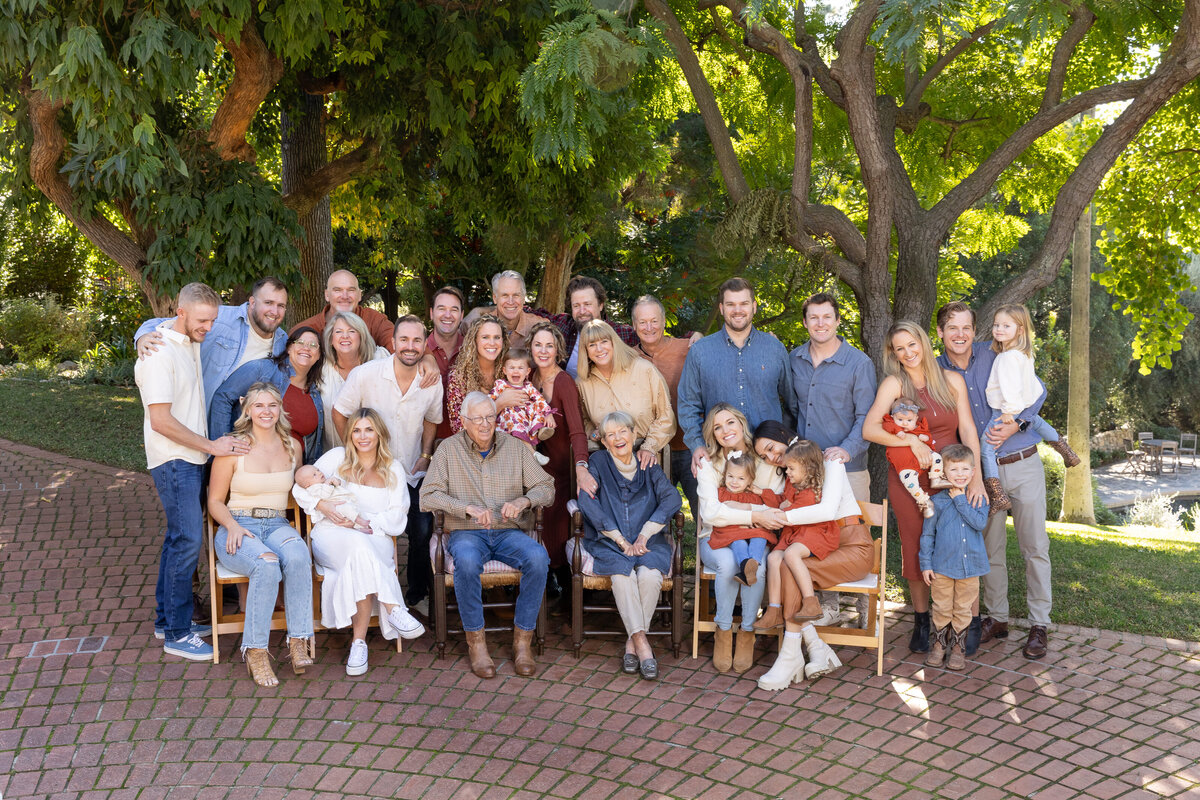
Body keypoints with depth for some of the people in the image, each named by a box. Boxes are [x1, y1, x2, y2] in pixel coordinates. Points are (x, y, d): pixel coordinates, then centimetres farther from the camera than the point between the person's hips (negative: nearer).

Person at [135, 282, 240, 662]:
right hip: (173, 461, -9)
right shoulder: (159, 353, -18)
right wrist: (211, 445, -16)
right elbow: (161, 420, -21)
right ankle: (176, 634, -3)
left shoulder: (192, 342, 9)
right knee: (188, 539, -10)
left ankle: (166, 619, 24)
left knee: (179, 537, 14)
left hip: (192, 459, 9)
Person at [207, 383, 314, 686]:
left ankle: (299, 641, -28)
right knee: (267, 564, -37)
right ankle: (254, 650, -27)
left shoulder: (292, 447, 12)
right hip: (238, 528, -3)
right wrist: (232, 525, -14)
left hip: (277, 525, 3)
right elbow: (215, 501, 4)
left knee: (298, 557, -34)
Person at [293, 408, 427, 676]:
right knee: (359, 545, -38)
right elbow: (300, 488, 11)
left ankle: (359, 640, -37)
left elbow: (397, 519, 5)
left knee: (359, 563, -36)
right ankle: (392, 608, -42)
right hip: (331, 537, -1)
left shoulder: (393, 469, 14)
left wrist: (362, 521, -10)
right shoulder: (337, 458, 12)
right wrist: (323, 505, -8)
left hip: (376, 541, 1)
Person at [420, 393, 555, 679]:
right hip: (466, 533, -2)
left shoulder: (515, 447, 10)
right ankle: (476, 641, -22)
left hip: (508, 532, 2)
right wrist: (468, 508, -19)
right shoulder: (449, 449, 4)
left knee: (538, 556, -30)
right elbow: (428, 496, -5)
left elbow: (546, 487, 9)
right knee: (466, 560, -38)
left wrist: (523, 500, -13)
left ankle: (523, 639, -20)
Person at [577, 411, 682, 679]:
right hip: (608, 544, -1)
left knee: (649, 574, -29)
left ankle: (632, 641, -17)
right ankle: (642, 643, -29)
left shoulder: (648, 466, 10)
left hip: (648, 542, 1)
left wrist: (644, 535, -14)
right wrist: (622, 541, -14)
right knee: (622, 575, -32)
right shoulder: (598, 462, 4)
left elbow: (672, 499, -2)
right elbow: (587, 502, -9)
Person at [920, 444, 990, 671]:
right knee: (942, 609, 9)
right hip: (942, 566, -1)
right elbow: (927, 534, 2)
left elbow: (980, 522, -18)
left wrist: (960, 500, -16)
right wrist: (926, 564, -1)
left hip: (970, 566, 1)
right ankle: (939, 645, 25)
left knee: (963, 610, 11)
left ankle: (958, 648, 24)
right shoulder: (937, 501, -2)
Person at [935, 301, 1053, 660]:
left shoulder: (996, 356, -4)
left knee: (1034, 546, 2)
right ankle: (997, 617, 24)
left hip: (1023, 464, -2)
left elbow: (1037, 391, 1)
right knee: (990, 547, 9)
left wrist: (1016, 425, -14)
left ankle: (1039, 624, 12)